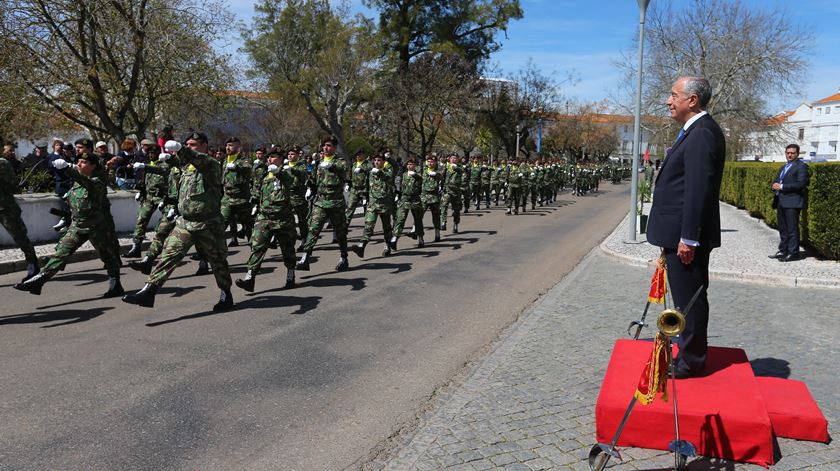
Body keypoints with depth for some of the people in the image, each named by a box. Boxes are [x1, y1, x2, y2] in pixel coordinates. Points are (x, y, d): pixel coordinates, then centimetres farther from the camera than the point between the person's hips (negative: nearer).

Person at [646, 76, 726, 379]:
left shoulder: (702, 133, -17)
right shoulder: (696, 131, 16)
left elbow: (698, 189, -22)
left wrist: (688, 238, -23)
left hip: (686, 237, -10)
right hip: (681, 234, 10)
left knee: (689, 299, 1)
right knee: (688, 298, 18)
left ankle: (690, 362, 13)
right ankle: (689, 353, 31)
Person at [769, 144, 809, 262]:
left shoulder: (801, 166, -4)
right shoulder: (783, 167, 23)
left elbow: (801, 184, -15)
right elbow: (777, 181, 27)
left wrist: (782, 187, -16)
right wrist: (774, 186, 2)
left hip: (792, 202, -8)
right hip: (780, 202, 8)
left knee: (792, 229, -6)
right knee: (782, 228, 13)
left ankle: (793, 253, -3)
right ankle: (783, 251, 21)